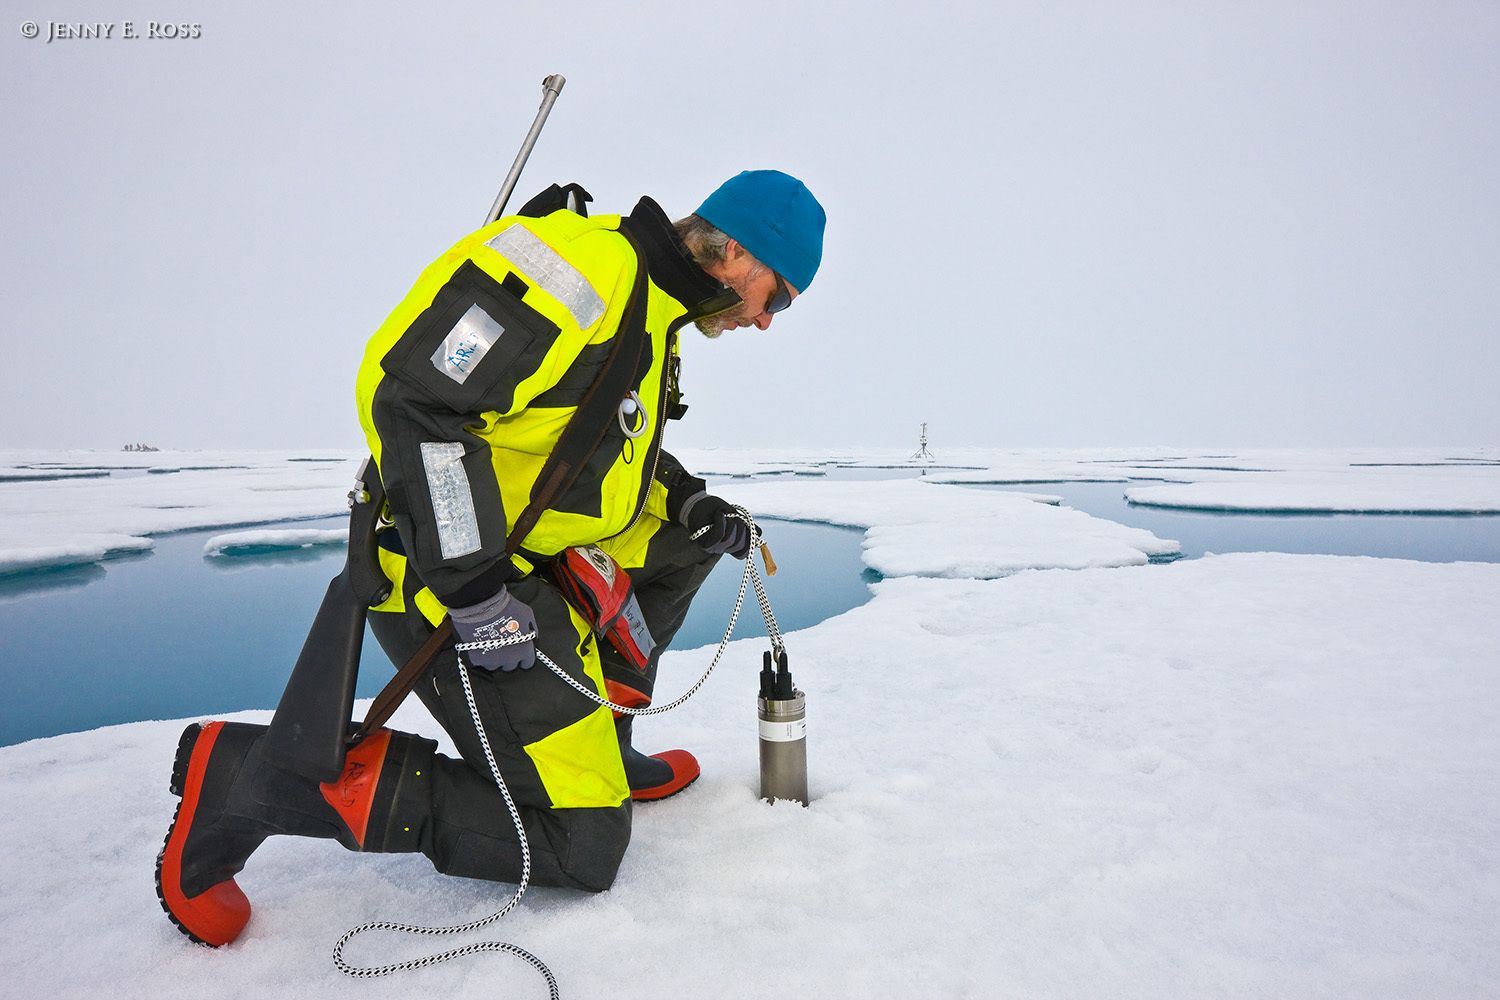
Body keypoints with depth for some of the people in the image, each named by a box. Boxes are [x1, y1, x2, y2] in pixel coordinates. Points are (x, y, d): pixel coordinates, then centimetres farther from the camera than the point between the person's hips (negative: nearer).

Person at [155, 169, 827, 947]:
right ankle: (250, 775, -6)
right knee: (583, 850, -9)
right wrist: (475, 588, -25)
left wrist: (686, 505, 10)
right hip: (450, 584, -10)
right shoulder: (586, 263, -17)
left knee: (683, 541, 23)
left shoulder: (654, 314, 16)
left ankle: (597, 745, 24)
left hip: (539, 565, 11)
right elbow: (409, 394, -25)